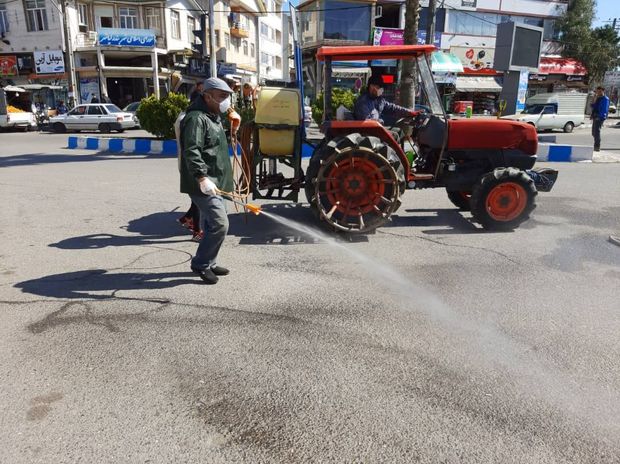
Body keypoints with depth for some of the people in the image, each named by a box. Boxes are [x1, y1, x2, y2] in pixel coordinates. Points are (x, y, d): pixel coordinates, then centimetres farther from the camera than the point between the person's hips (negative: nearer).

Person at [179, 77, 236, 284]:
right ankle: (200, 264, 2)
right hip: (203, 184, -10)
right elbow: (191, 152, -27)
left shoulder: (213, 116, 18)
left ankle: (208, 263, 27)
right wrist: (202, 177, -36)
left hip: (213, 182, 10)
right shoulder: (196, 118, -15)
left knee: (212, 224, 15)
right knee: (220, 224, -12)